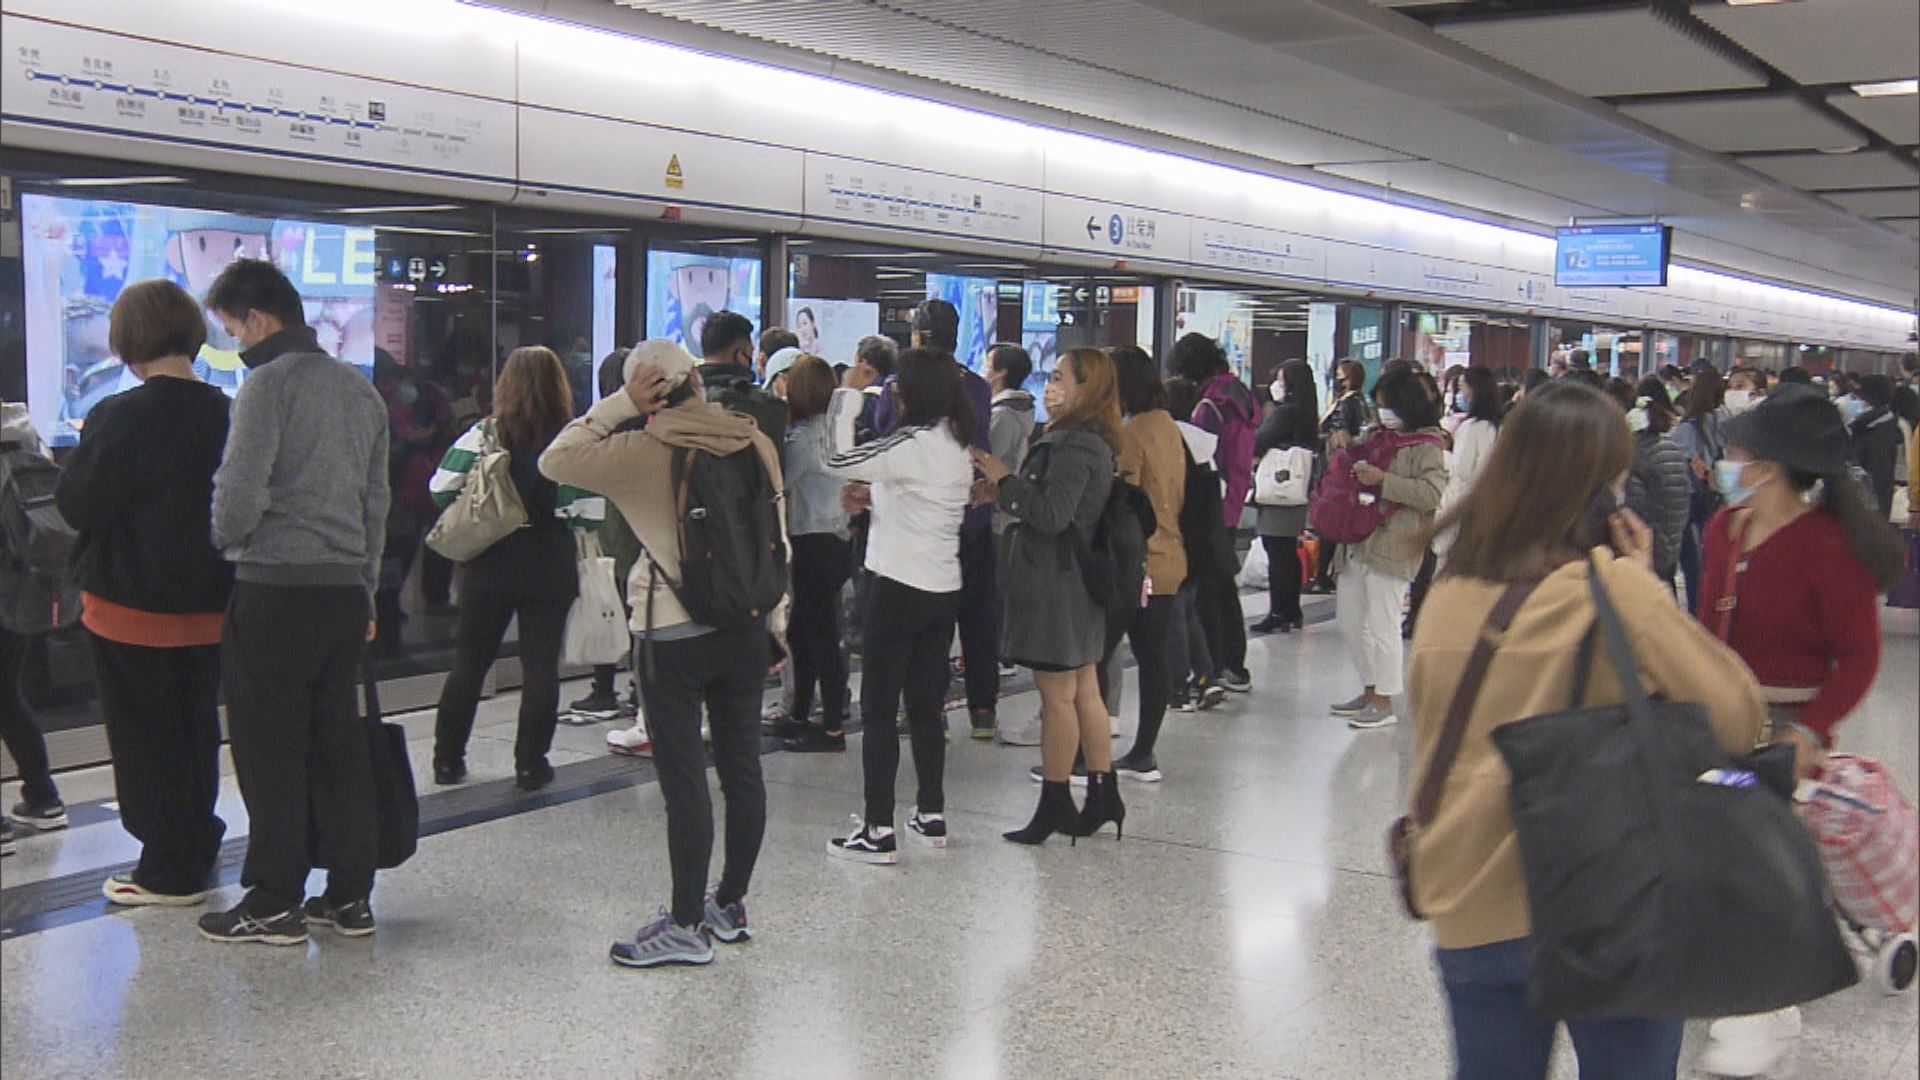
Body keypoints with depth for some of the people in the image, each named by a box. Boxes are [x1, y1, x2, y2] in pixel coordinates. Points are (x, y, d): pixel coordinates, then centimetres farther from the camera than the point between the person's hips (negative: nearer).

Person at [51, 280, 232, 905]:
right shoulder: (226, 414, -2)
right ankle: (198, 848, 32)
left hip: (133, 607, -6)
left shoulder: (122, 417, -19)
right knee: (196, 730, 18)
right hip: (207, 602, 6)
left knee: (145, 739, 6)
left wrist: (83, 453, 3)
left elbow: (78, 506, -13)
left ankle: (169, 872, 12)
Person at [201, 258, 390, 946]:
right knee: (338, 740, 11)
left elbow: (240, 494, -16)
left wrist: (225, 541, 6)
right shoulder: (361, 390, 13)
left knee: (270, 747, 2)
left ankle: (275, 901, 8)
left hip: (275, 587, -7)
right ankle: (350, 894, 16)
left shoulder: (269, 383, -10)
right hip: (345, 588, 7)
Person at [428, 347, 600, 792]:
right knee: (541, 665, 6)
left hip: (491, 565, 1)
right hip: (550, 567, -1)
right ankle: (531, 765, 8)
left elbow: (442, 488, -7)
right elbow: (591, 513, -9)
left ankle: (448, 759, 20)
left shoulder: (486, 434, -5)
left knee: (469, 663, 13)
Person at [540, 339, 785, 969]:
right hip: (746, 629, 6)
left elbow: (555, 461, -5)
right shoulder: (755, 442, 4)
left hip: (673, 634, -5)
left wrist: (619, 406, -4)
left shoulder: (642, 451, -12)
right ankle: (731, 904, 25)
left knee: (684, 780, -1)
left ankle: (687, 926, 6)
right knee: (741, 767, 13)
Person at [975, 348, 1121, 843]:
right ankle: (1102, 795, 21)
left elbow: (1051, 515, -25)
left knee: (1058, 696, -2)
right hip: (1079, 583, 10)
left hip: (1055, 583, -10)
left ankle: (1055, 804, 7)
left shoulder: (1072, 445, -18)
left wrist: (1004, 480, -15)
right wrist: (1007, 489, 9)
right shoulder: (1096, 443, 13)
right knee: (1084, 691, 14)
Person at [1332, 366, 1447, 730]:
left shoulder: (1426, 446, -9)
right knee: (1349, 619, 13)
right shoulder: (1381, 436, 16)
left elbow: (1433, 493, -22)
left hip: (1394, 545, -9)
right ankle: (1369, 690, 25)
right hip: (1360, 539, 9)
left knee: (1381, 624, -5)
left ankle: (1384, 703, 4)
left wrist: (1382, 479, -23)